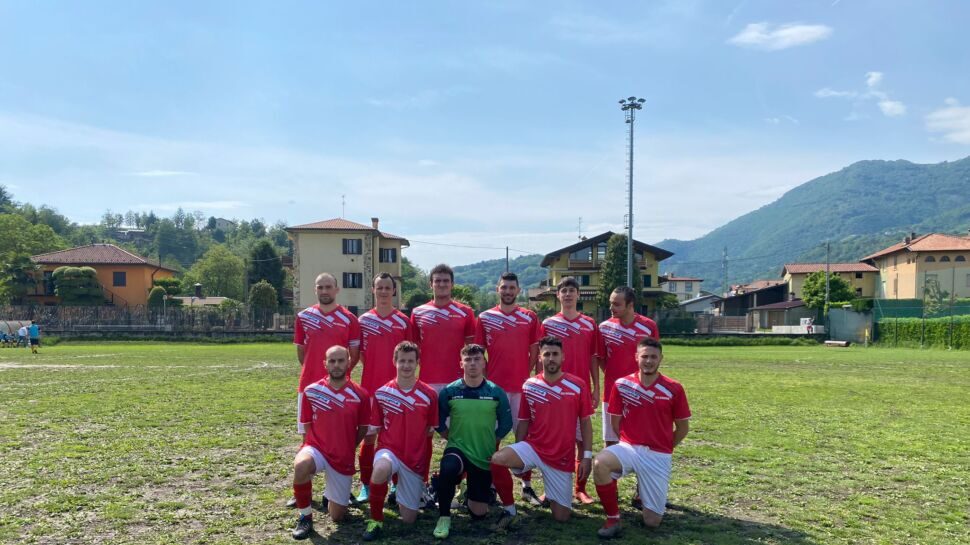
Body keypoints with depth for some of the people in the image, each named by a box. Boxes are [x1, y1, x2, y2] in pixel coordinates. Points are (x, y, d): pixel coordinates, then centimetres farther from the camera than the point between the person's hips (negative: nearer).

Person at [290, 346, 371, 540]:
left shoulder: (360, 395, -8)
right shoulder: (311, 391, -6)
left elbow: (363, 429, 7)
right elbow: (307, 426, 6)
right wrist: (310, 448, 0)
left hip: (344, 458, 1)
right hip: (317, 448, -1)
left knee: (337, 516, 5)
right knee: (301, 465, -38)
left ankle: (330, 493, 42)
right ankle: (305, 516, -13)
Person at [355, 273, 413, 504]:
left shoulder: (403, 321, 3)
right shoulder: (364, 320, 4)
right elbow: (359, 353, 9)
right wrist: (374, 367, 1)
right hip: (370, 386, 0)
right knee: (368, 435, 4)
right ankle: (365, 485, 13)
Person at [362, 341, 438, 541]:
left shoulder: (429, 394, -5)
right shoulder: (381, 393, -4)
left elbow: (430, 429, 7)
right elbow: (375, 429, 4)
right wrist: (369, 433, -11)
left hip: (415, 458, 1)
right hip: (388, 450, -1)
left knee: (409, 519, 5)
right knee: (381, 469, -40)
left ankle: (402, 495, 42)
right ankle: (376, 520, -14)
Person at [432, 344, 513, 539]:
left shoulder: (496, 392, -6)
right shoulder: (449, 391, -7)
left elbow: (506, 423, 5)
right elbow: (439, 421, 4)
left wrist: (490, 442, 3)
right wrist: (452, 438, 0)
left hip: (485, 456, 2)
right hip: (457, 448, -1)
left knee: (479, 514, 6)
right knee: (447, 468, -39)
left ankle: (472, 490, 42)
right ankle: (444, 517, -15)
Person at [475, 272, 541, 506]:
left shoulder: (530, 318, 4)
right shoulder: (485, 318, 4)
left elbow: (534, 351, 7)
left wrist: (528, 376, -1)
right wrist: (483, 379, 0)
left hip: (522, 386, 0)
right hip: (493, 386, 0)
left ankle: (527, 485, 17)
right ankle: (491, 484, 17)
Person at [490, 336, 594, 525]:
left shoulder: (578, 385, -6)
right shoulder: (529, 386, -1)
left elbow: (585, 422, 0)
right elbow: (523, 422, 7)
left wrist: (587, 456, -5)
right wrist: (517, 458, 7)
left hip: (562, 458, -1)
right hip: (532, 447, 1)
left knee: (562, 517, 1)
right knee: (497, 459, -29)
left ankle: (553, 495, 38)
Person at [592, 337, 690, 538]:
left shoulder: (674, 389, -6)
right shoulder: (621, 385, -4)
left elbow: (683, 428, 6)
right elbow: (615, 422, 7)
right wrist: (629, 443, 9)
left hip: (658, 456, 0)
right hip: (628, 447, 0)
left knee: (652, 521, -3)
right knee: (599, 463, -34)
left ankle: (643, 489, 32)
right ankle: (613, 519, -12)